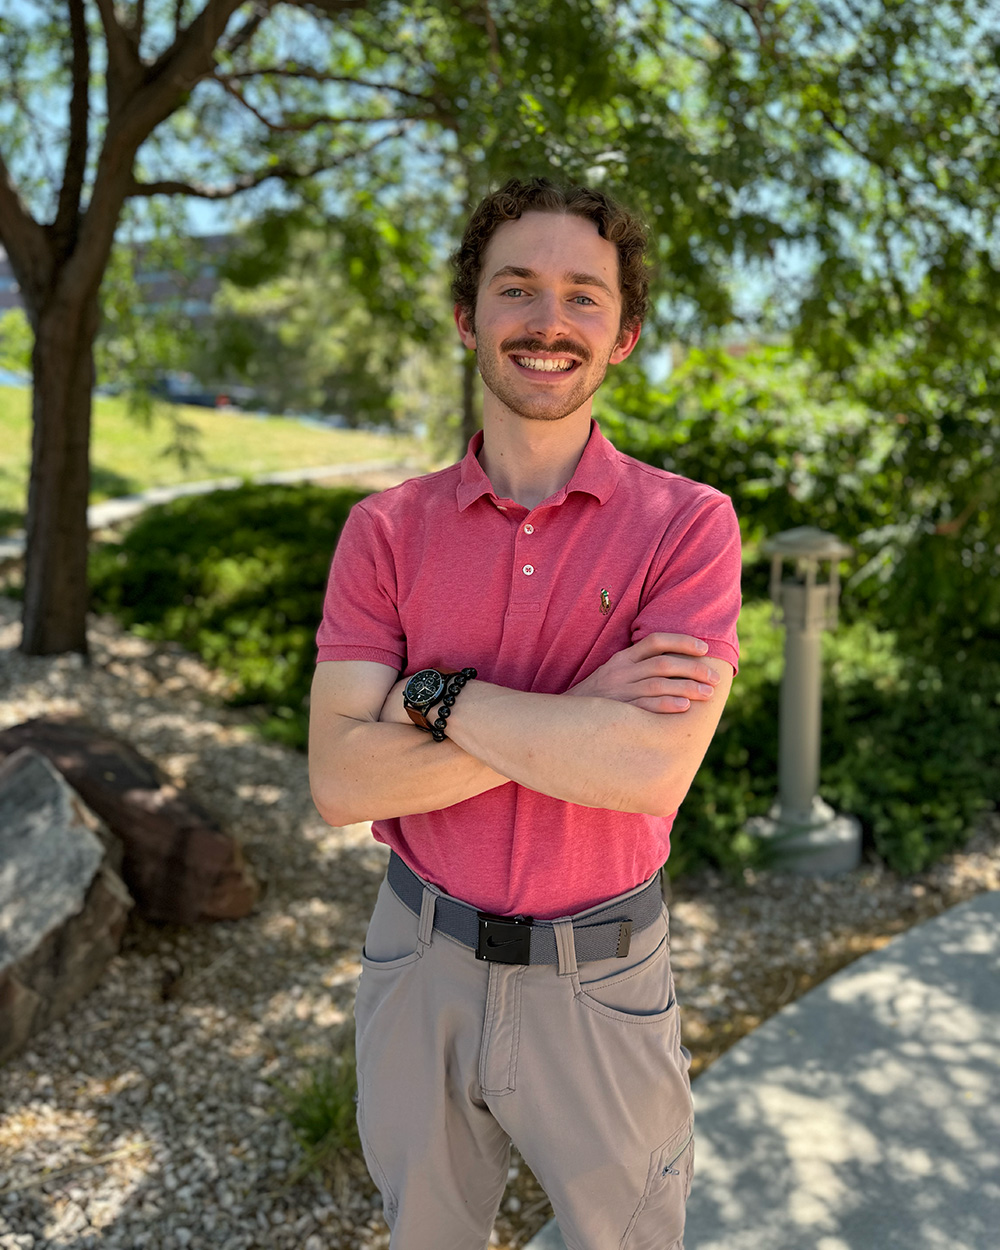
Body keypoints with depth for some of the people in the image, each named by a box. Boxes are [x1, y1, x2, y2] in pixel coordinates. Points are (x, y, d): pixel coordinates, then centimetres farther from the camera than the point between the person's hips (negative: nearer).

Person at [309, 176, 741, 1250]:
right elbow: (340, 780, -15)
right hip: (419, 962, 2)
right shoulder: (385, 531, -6)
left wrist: (438, 697, -20)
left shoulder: (687, 524, -12)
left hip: (599, 984, -1)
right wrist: (569, 722, -22)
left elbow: (654, 767, -26)